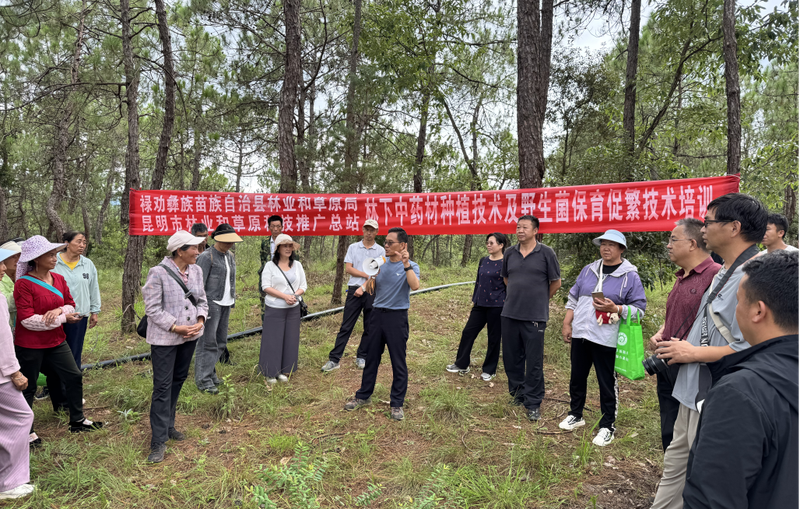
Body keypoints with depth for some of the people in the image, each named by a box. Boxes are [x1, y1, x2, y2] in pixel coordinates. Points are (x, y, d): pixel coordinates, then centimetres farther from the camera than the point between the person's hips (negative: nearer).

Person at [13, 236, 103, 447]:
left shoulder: (59, 279, 2)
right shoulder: (24, 284, -18)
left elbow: (70, 304, 6)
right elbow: (27, 320, -23)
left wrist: (58, 310, -18)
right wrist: (63, 318, -19)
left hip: (56, 341, 6)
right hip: (30, 345, -6)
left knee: (74, 376, 8)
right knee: (28, 388, 8)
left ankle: (77, 421, 23)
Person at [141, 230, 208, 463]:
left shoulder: (196, 271, 4)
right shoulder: (158, 273, -15)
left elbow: (202, 301, 11)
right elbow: (153, 309, -14)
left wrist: (200, 321, -6)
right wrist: (175, 328, -18)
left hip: (190, 336, 7)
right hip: (165, 339, -7)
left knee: (178, 380, 17)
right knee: (162, 387, -3)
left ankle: (167, 426, 34)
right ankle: (159, 441, 5)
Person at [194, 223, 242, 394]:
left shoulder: (230, 256, 13)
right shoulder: (207, 257, -11)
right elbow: (199, 283, -13)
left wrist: (233, 299, 17)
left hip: (226, 304, 8)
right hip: (211, 303, -8)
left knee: (221, 342, 12)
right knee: (208, 342, -5)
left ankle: (208, 370, 25)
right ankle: (203, 379, 2)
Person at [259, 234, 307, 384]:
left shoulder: (297, 265, 10)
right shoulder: (270, 265, -2)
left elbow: (303, 285, 10)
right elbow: (266, 286, -9)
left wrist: (295, 295, -11)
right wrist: (285, 296, -17)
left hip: (293, 309, 4)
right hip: (274, 309, -4)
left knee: (290, 339, 6)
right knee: (273, 339, -1)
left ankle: (284, 371, 18)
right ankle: (270, 373, 11)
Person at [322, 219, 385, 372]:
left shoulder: (381, 251, 4)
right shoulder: (353, 248, 8)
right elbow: (348, 269, 0)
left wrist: (363, 287, -13)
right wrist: (367, 275, -7)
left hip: (372, 292, 0)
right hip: (354, 290, 0)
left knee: (369, 328, 7)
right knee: (346, 327, -1)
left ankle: (362, 357, 20)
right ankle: (334, 359, 2)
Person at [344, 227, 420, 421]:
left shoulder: (410, 267, -5)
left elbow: (415, 286, -25)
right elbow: (370, 289, 8)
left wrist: (406, 264, -31)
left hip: (397, 316, -5)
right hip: (378, 313, 5)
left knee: (398, 362, 2)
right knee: (371, 358, 13)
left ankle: (397, 403, 14)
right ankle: (364, 396, 27)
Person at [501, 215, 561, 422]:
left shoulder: (546, 252, -4)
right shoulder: (510, 253, 7)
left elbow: (556, 282, 3)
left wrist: (540, 299, 11)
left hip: (535, 316, -4)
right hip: (509, 314, 4)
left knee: (534, 362, 1)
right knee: (511, 358, 12)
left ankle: (532, 403, 13)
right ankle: (517, 393, 31)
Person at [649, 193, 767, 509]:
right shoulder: (725, 273, 10)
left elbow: (747, 351, -30)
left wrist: (693, 353, -17)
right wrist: (682, 346, 9)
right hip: (694, 392, 10)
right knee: (675, 465, 22)